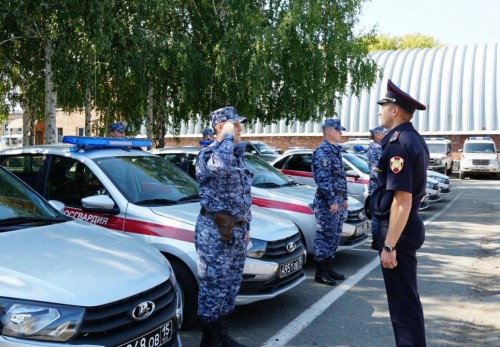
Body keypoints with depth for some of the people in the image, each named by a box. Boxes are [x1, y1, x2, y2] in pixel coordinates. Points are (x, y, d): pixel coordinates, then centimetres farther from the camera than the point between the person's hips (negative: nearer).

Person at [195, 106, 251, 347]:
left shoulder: (237, 155, 14)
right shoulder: (208, 154, -13)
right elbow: (220, 166, -40)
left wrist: (246, 226, 20)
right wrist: (228, 137, -23)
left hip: (236, 231, 9)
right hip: (215, 232, -9)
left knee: (230, 285, 16)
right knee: (213, 286, 1)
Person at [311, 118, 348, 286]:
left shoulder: (335, 150, 17)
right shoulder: (322, 151, -13)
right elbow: (323, 179, -20)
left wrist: (344, 198, 19)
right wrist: (332, 201, -22)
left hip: (337, 198, 10)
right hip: (327, 200, -10)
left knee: (335, 235, 14)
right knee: (325, 235, -4)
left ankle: (329, 268, 23)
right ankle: (320, 273, 4)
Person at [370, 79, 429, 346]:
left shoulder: (397, 144, -20)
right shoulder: (414, 139, 11)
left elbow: (402, 200, -25)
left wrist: (389, 245, -22)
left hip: (398, 229, -10)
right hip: (409, 226, 10)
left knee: (402, 300, 1)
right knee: (407, 297, 21)